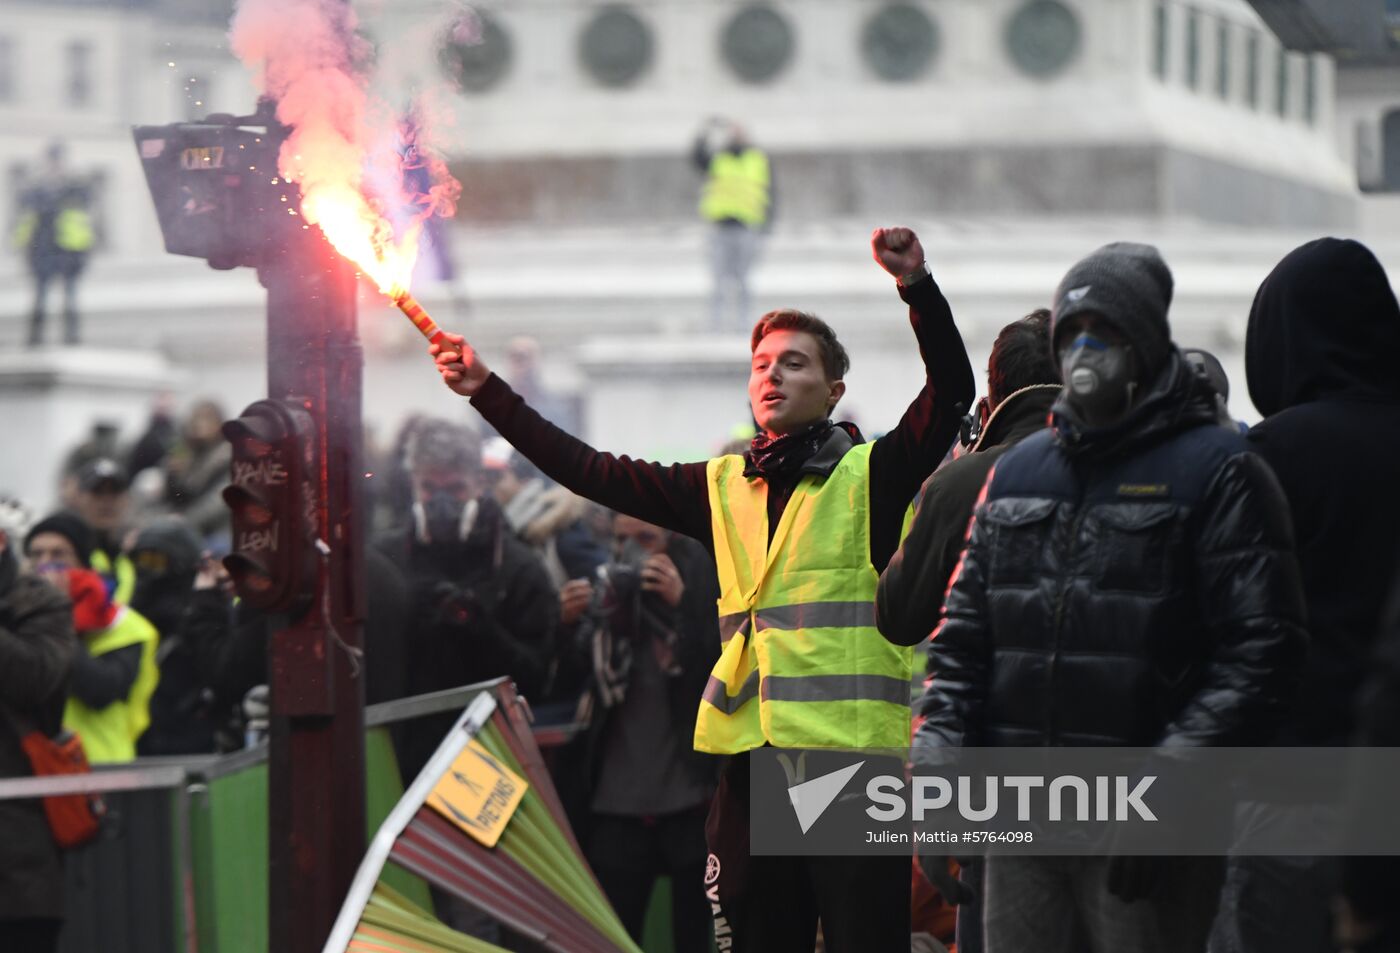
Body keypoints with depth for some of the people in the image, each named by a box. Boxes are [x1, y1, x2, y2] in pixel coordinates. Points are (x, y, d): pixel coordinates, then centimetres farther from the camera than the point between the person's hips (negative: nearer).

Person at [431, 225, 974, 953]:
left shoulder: (871, 476, 3)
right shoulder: (721, 488, 16)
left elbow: (951, 393, -10)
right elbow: (591, 472, 18)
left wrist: (918, 287, -23)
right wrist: (486, 391, 16)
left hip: (852, 754, -5)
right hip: (753, 757, 5)